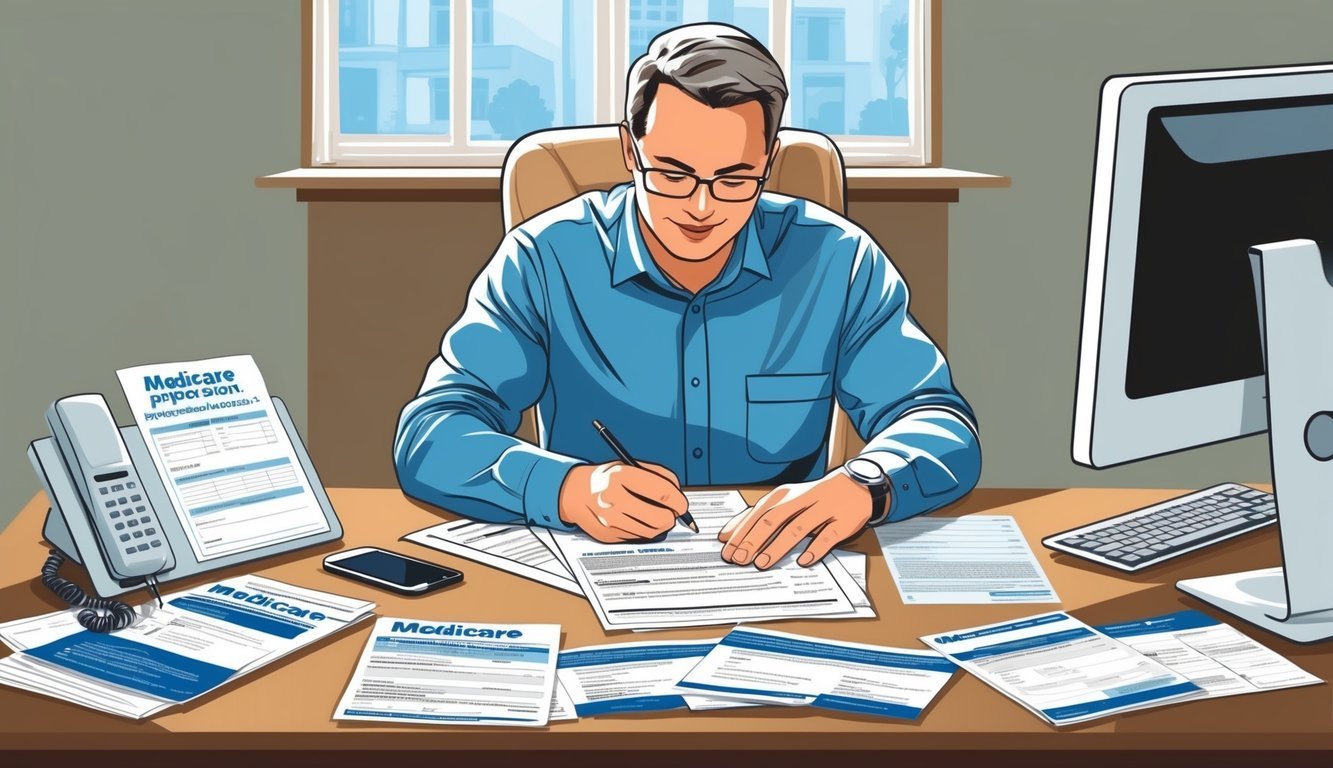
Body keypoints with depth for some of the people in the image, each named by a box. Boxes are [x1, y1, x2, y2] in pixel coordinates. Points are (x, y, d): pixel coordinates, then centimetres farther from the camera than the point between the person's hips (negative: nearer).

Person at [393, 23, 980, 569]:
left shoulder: (835, 260, -2)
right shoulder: (543, 261, -6)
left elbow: (945, 428, -3)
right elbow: (429, 438, -11)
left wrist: (861, 486, -26)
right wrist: (570, 488, -31)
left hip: (780, 579, 1)